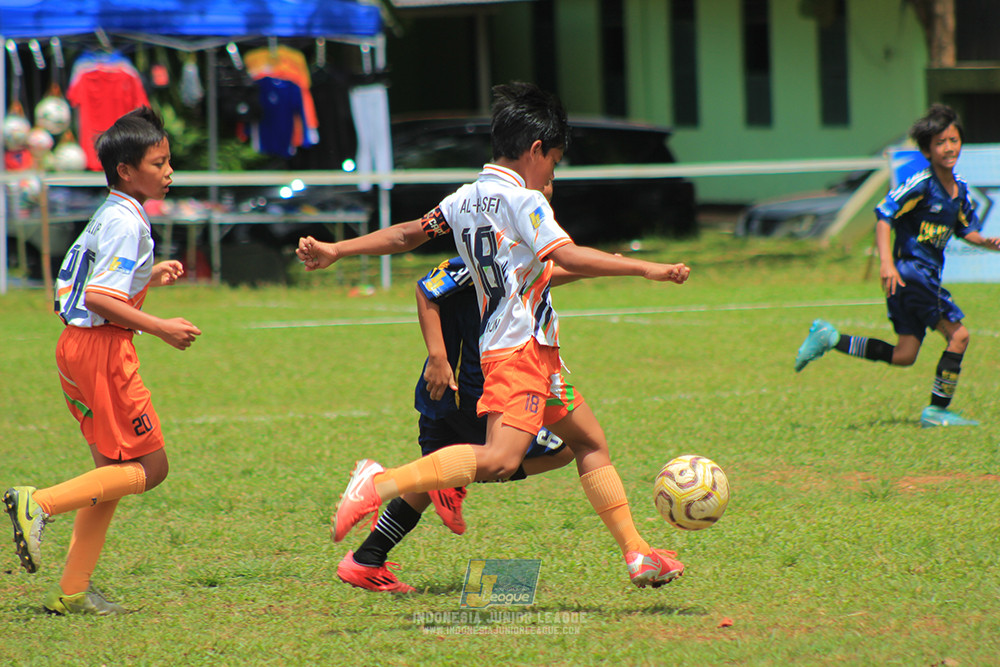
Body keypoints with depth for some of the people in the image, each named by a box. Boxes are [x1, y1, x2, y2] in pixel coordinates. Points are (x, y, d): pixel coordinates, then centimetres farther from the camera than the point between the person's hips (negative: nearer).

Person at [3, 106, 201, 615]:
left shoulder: (110, 215, 15)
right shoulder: (125, 221, -15)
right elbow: (98, 298, -22)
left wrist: (149, 277, 23)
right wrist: (161, 328, -20)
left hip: (77, 345, 10)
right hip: (102, 348, -10)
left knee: (113, 469, 14)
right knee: (148, 467, -5)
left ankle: (72, 591, 14)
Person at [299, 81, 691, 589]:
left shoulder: (465, 199, 14)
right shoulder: (524, 201, -10)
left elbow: (406, 234, 18)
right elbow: (568, 257, -21)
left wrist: (335, 251, 27)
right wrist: (646, 268, -20)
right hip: (521, 348, -11)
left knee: (589, 441, 17)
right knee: (498, 460, -26)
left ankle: (636, 552, 18)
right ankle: (380, 484, -29)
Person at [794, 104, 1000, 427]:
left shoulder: (959, 189, 11)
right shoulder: (922, 184, -15)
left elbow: (966, 229, 24)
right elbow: (884, 215, -18)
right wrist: (887, 263, -27)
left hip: (927, 276, 9)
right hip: (910, 272, -9)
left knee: (903, 356, 9)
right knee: (958, 334, -10)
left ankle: (829, 338, 15)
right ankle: (937, 410, -3)